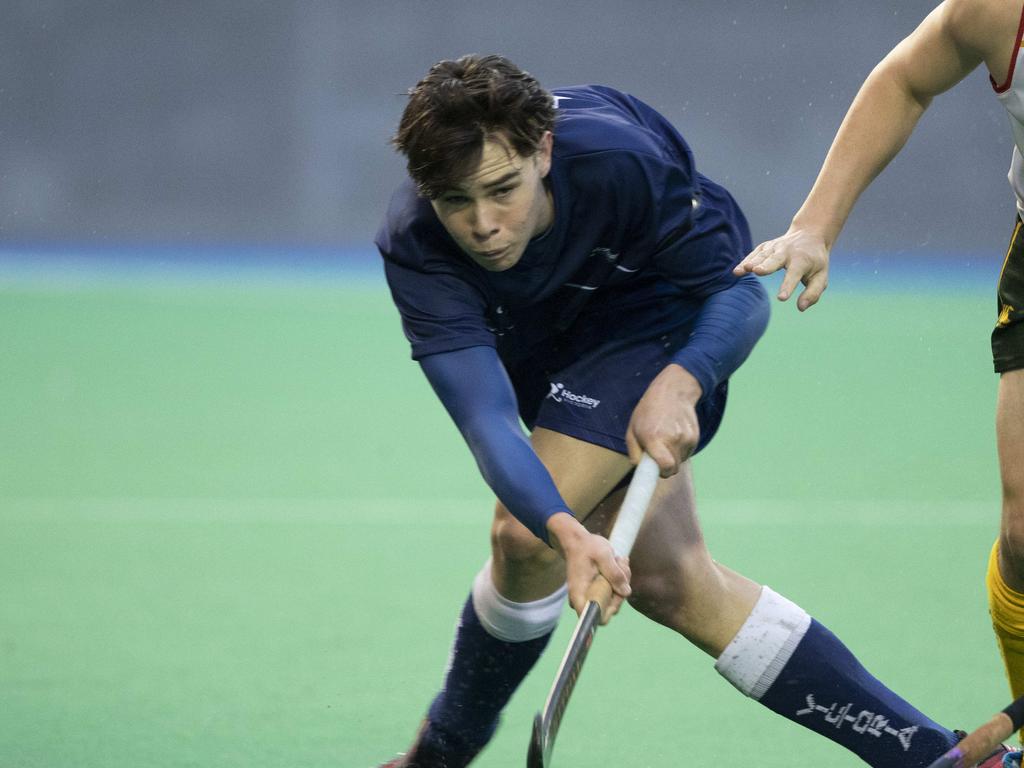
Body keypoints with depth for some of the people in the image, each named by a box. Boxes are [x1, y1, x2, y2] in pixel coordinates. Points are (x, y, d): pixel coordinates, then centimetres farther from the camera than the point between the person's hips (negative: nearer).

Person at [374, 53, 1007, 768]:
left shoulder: (615, 159, -37)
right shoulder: (414, 247, -32)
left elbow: (741, 291, -25)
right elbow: (485, 416, -40)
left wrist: (678, 385, -44)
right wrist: (567, 531, -56)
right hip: (544, 344, 4)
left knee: (523, 537, -22)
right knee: (669, 584, 0)